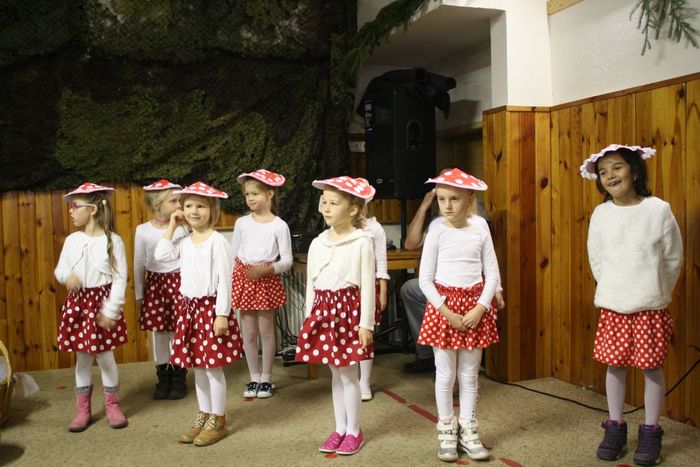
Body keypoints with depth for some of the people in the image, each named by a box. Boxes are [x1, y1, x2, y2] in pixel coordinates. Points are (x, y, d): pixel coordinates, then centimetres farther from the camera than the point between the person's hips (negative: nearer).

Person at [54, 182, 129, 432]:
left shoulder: (112, 241, -10)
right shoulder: (72, 240, 2)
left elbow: (120, 278, -10)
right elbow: (60, 269, 9)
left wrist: (111, 310, -13)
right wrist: (67, 276, -15)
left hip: (102, 301, -4)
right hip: (77, 302, 4)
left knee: (105, 355, 4)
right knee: (82, 357, 11)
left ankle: (112, 405, 22)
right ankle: (83, 408, 24)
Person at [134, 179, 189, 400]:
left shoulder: (182, 228, -5)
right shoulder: (143, 230, -2)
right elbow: (139, 265, 4)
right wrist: (138, 295, 6)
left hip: (178, 282, -1)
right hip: (155, 284, 1)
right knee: (159, 332, 9)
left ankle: (179, 378, 18)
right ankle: (163, 378, 24)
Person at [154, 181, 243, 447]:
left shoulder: (217, 240, -10)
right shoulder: (184, 243, 11)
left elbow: (224, 279, -13)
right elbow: (161, 255, -2)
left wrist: (222, 314, -18)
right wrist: (171, 226, 4)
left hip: (211, 307, -7)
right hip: (190, 307, 7)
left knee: (214, 366, 0)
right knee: (197, 366, 14)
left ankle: (218, 421, 13)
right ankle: (203, 416, 27)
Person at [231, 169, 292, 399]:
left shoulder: (279, 226, -6)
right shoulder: (241, 223, 4)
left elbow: (287, 260, -6)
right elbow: (233, 254, 9)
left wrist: (266, 269, -22)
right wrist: (231, 281, 5)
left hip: (267, 280, -3)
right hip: (243, 278, 3)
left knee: (266, 330, 5)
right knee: (249, 332, 8)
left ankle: (266, 379, 19)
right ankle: (254, 378, 22)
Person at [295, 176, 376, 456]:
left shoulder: (361, 243, -9)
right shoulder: (317, 243, 6)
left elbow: (368, 286, -9)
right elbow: (311, 284, 11)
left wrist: (366, 324, -11)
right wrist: (309, 316, 10)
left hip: (348, 310, -5)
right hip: (323, 310, 5)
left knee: (348, 375, 3)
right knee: (335, 374, 15)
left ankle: (353, 431, 20)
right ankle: (340, 429, 27)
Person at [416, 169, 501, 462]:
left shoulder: (480, 230, -1)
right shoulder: (437, 233, -6)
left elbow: (492, 273, 1)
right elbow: (425, 279, -6)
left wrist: (481, 307, -10)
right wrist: (446, 311, -14)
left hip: (474, 306, 2)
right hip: (443, 305, -2)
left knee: (469, 374, 11)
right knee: (445, 374, 6)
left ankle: (468, 432, 25)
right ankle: (446, 433, 21)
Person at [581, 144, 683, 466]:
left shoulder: (658, 209, -8)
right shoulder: (601, 214, -2)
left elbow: (673, 258, 1)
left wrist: (656, 292, 6)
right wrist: (611, 291, 8)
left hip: (651, 306, -2)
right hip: (613, 306, 2)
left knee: (652, 367, 6)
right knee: (615, 365, 9)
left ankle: (650, 432, 22)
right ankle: (615, 428, 24)